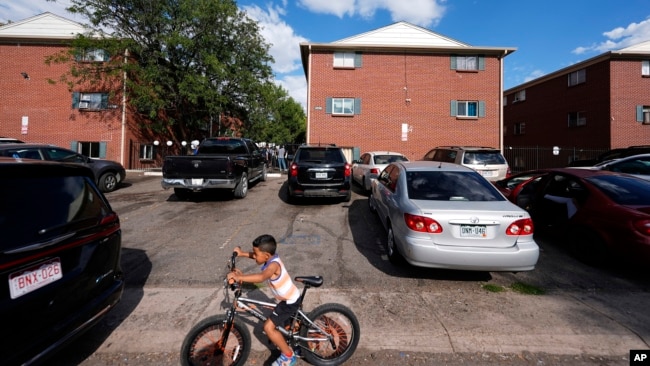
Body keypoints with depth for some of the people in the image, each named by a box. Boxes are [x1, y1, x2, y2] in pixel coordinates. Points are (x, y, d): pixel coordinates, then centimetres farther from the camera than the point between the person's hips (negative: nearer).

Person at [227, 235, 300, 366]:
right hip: (290, 297, 10)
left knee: (268, 327, -8)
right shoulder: (272, 257, -5)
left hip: (290, 301, -10)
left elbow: (261, 277, -51)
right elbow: (256, 255, 14)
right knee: (281, 325, 29)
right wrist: (243, 253, 1)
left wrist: (238, 277, -51)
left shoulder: (273, 265, -31)